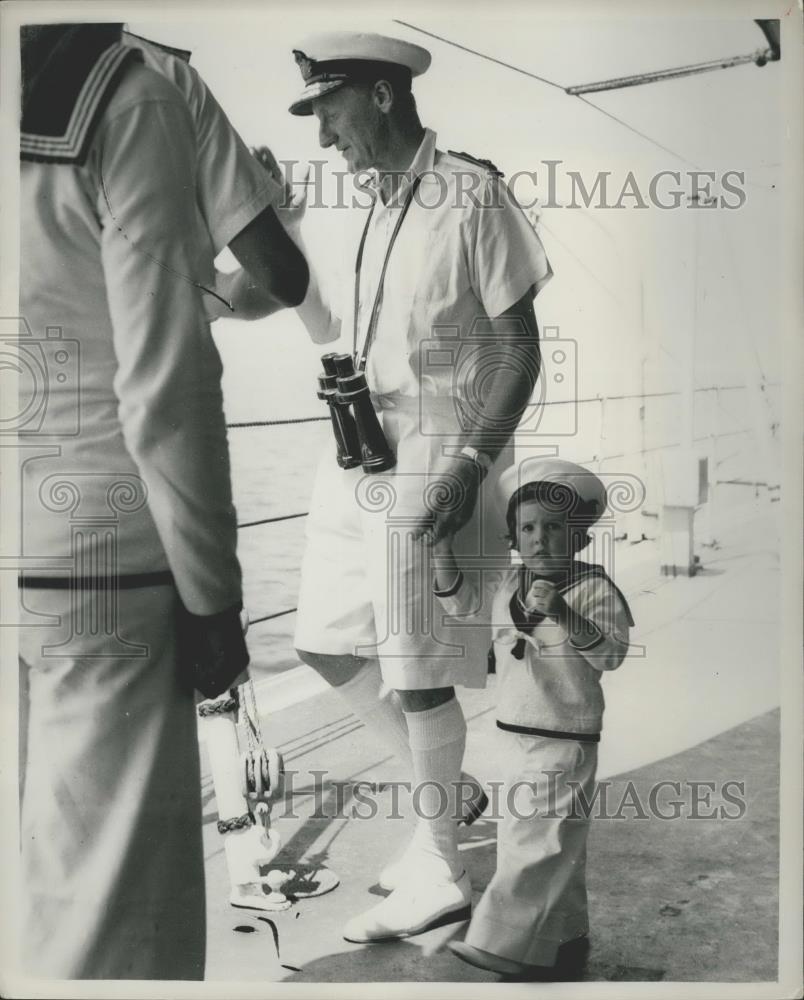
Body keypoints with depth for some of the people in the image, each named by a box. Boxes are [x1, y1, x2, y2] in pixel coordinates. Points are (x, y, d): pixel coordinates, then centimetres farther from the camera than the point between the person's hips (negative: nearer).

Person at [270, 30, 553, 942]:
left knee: (412, 667, -3)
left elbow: (520, 350, -10)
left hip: (427, 450, -8)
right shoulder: (373, 207, 14)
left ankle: (438, 874, 14)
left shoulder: (474, 196, -8)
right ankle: (449, 789, 29)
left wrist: (474, 462, -20)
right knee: (324, 642, 11)